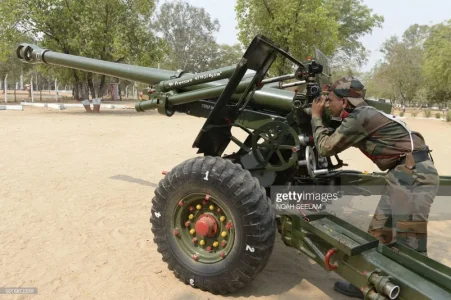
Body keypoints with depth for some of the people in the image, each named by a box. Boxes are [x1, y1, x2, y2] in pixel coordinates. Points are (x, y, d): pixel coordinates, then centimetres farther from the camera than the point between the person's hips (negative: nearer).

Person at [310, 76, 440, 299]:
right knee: (377, 235, 14)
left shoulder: (360, 116, -14)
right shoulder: (362, 114, 15)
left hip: (415, 175, -10)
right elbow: (337, 141, 30)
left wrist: (316, 117, 6)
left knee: (408, 245, -7)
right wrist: (319, 118, 20)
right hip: (403, 174, 10)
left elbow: (326, 147, -7)